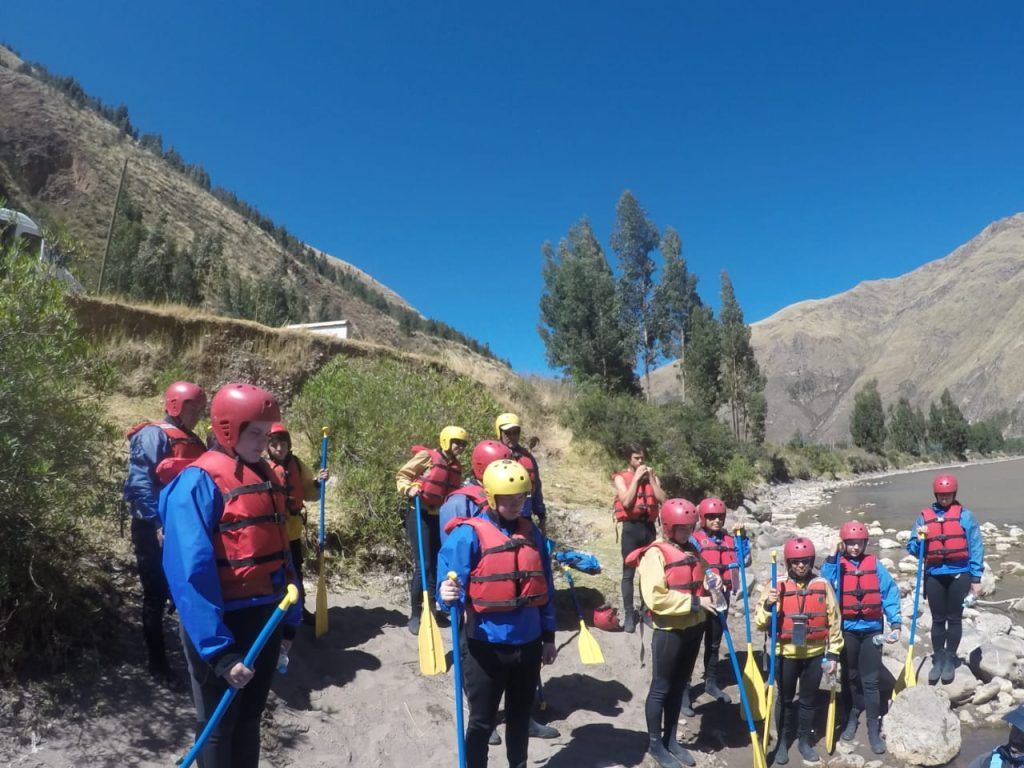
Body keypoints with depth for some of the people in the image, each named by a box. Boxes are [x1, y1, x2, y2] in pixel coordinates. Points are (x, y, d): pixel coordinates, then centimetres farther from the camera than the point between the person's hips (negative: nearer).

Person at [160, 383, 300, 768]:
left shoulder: (265, 476, 8)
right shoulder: (199, 482, -17)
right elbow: (191, 574, -22)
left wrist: (289, 619, 14)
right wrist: (218, 650, -24)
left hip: (266, 620, 7)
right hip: (224, 625, -7)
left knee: (248, 719, 21)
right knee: (218, 727, 11)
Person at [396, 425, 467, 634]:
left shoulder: (457, 467, 10)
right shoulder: (427, 456, -9)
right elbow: (402, 475, -6)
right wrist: (409, 489, -22)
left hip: (440, 517, 7)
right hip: (419, 514, -7)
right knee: (423, 565, -9)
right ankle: (415, 614, 5)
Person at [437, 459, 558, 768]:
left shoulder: (532, 532, 4)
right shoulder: (469, 533, -14)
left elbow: (545, 589, 10)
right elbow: (453, 585, -16)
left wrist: (549, 636, 11)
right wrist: (448, 595, -40)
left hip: (528, 644, 5)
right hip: (486, 647, -5)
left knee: (520, 716, 22)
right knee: (482, 721, 8)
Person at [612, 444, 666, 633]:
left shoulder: (652, 476, 10)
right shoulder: (621, 477, -1)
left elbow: (663, 500, -2)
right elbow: (626, 502, -16)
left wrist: (650, 478, -7)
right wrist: (636, 477, -13)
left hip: (649, 526, 4)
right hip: (631, 527, -4)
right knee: (628, 573, 0)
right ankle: (629, 614, 6)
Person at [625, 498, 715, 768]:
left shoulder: (690, 549, 8)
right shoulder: (655, 553, -17)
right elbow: (655, 598, -25)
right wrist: (695, 602, -22)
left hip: (694, 627, 8)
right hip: (669, 630, -8)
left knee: (679, 686, 18)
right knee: (661, 687, 6)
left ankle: (670, 739, 32)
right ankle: (654, 743, 21)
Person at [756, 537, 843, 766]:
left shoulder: (823, 585, -4)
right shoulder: (776, 585, -8)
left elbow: (834, 622, 3)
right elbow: (761, 624, -7)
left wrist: (833, 654, 2)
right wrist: (768, 606, -26)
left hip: (815, 654, 1)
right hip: (785, 654, -1)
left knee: (809, 700, 15)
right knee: (785, 699, 13)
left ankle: (804, 741, 33)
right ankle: (783, 741, 30)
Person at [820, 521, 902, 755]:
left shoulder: (875, 565, -2)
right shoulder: (836, 565, -4)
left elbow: (889, 593, -4)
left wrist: (895, 623, -13)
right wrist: (833, 557, -25)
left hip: (871, 630, 0)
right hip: (846, 630, 0)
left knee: (870, 680, 2)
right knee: (850, 677, 16)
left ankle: (874, 729, 11)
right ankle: (852, 717, 33)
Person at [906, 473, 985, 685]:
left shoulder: (964, 515, 0)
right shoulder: (924, 516, 6)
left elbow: (976, 546, -1)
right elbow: (912, 548, 9)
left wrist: (976, 578, -5)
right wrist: (920, 539, -14)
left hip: (959, 574, -2)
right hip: (934, 575, 2)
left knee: (954, 619, 7)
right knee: (937, 620, 10)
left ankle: (950, 661, 19)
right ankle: (938, 660, 21)